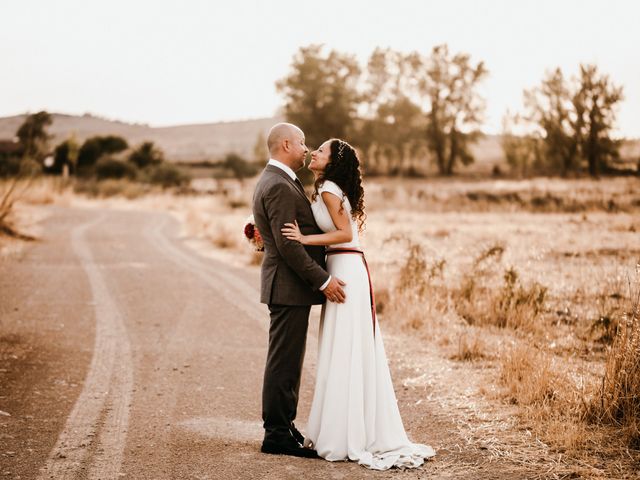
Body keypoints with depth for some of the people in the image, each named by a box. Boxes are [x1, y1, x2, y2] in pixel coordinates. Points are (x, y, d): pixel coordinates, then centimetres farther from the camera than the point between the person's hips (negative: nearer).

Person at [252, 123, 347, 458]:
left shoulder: (276, 182, 17)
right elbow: (287, 245, -23)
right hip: (289, 287, -11)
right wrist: (323, 280, -20)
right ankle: (276, 435, 2)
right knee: (284, 362, -4)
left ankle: (284, 427, 23)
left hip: (291, 287, 11)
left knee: (288, 362, 15)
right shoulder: (279, 187, -18)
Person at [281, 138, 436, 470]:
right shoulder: (326, 190, 19)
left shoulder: (329, 190, -10)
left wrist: (305, 239, -21)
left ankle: (347, 439, 0)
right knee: (348, 352, 11)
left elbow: (345, 233, -19)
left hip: (346, 271, -9)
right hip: (342, 269, 9)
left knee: (346, 352, -5)